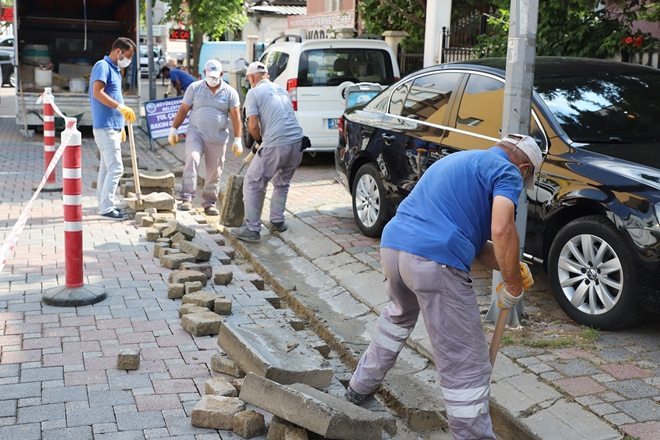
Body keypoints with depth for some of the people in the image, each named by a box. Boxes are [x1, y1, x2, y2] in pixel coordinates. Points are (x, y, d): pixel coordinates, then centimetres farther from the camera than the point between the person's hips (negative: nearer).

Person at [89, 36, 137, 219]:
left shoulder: (115, 70, 18)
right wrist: (121, 107, -28)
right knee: (115, 168, -10)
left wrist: (121, 126, 23)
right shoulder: (102, 66, -11)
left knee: (106, 168, 13)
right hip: (105, 127, -10)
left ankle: (105, 204, 19)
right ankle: (106, 208, -6)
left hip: (113, 127, 10)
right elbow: (97, 93, -23)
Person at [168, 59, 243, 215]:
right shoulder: (194, 88, 4)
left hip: (218, 138, 1)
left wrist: (238, 140, -5)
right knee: (192, 158, -24)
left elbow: (236, 117, 1)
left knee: (214, 173, 5)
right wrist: (174, 129, 1)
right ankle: (187, 198, -25)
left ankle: (209, 203, 18)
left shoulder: (230, 92, 3)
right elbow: (183, 110, 6)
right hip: (195, 133, -1)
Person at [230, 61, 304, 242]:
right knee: (282, 183, 26)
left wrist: (260, 140, 12)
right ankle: (277, 221, 32)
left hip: (276, 145, -7)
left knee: (253, 184, 6)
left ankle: (252, 229, 5)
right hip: (297, 141, 7)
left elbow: (253, 126, -8)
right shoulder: (281, 89, 22)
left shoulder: (253, 93, 1)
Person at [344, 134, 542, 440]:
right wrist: (514, 285, -1)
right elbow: (501, 230, -13)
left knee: (399, 315, 37)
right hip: (434, 263, -8)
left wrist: (511, 267, 18)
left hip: (392, 246, 9)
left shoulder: (458, 161, 30)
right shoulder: (507, 171, 5)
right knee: (466, 366, 2)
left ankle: (361, 386, 50)